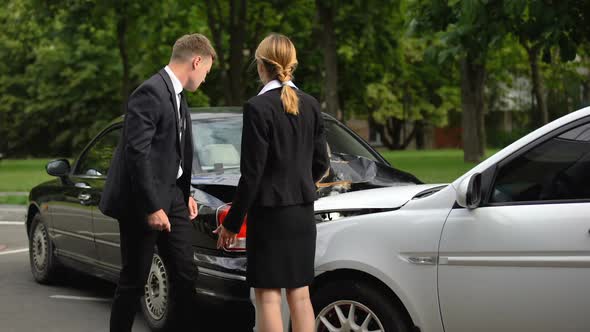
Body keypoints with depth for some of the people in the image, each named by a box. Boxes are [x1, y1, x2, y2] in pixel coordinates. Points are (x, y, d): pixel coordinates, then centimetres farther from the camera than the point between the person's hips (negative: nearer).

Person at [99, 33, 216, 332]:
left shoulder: (177, 95, 13)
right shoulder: (151, 93, -17)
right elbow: (136, 152, -22)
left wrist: (185, 194, 15)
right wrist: (152, 207, -22)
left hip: (172, 195, 9)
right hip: (144, 199, -9)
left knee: (185, 274, 8)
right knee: (134, 279, 1)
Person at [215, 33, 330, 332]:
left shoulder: (258, 108, -14)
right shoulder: (310, 105, 4)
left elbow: (252, 173, -15)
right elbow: (320, 163, 11)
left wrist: (232, 223, -7)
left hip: (270, 212, -6)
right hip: (304, 212, 6)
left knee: (268, 296, 0)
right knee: (300, 293, 12)